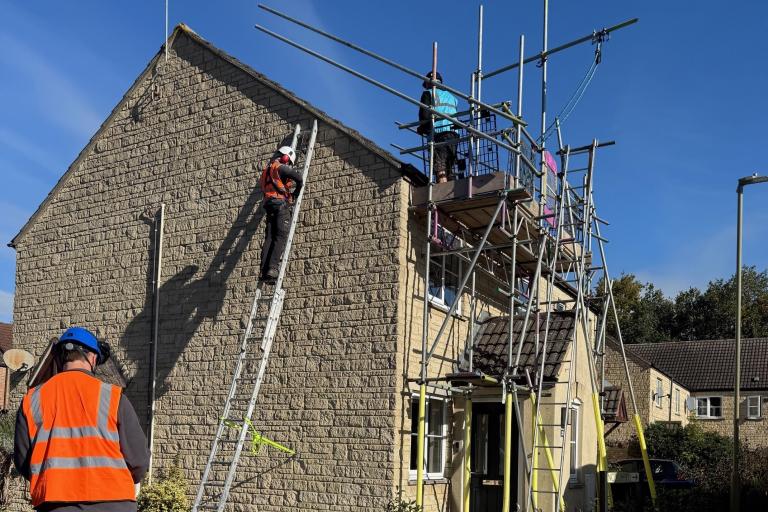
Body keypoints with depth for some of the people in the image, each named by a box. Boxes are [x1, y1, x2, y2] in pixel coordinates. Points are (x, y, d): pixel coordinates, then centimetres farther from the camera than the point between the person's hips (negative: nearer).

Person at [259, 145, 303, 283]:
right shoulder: (281, 167, -2)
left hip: (269, 206, 8)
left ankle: (264, 271, -9)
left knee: (269, 238, 1)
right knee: (280, 238, -13)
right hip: (281, 204, -8)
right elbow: (298, 177, -13)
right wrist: (296, 192, 6)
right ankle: (272, 268, -26)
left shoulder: (267, 170, 26)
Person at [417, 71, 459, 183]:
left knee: (440, 170, -12)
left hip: (438, 134, -6)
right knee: (449, 169, 7)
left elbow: (424, 114, -6)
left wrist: (422, 128, 12)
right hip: (453, 135, 6)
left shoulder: (428, 93, 6)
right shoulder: (451, 96, 25)